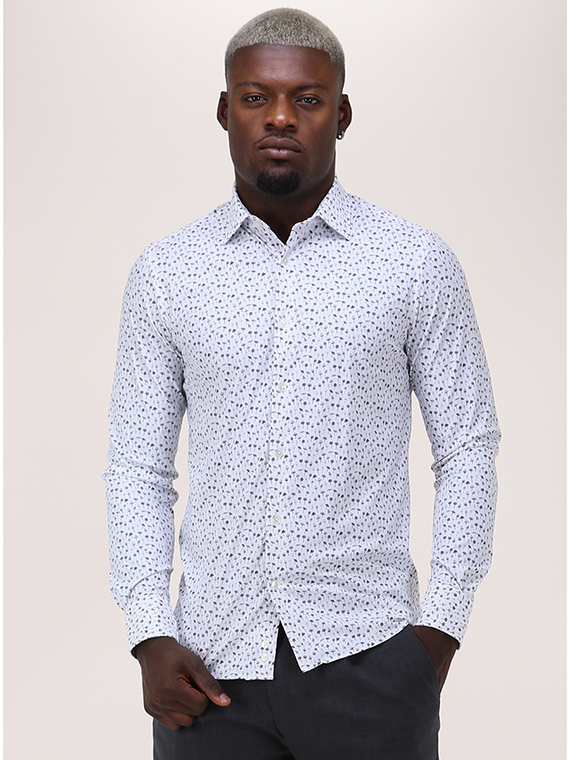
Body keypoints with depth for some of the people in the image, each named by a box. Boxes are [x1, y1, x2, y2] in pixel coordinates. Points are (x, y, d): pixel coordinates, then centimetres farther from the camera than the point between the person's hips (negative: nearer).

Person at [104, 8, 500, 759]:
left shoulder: (418, 264, 0)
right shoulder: (165, 272, 4)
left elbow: (468, 449, 2)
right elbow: (137, 468, 6)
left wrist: (439, 630, -3)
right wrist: (150, 638, -3)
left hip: (363, 652, -1)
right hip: (213, 666, 1)